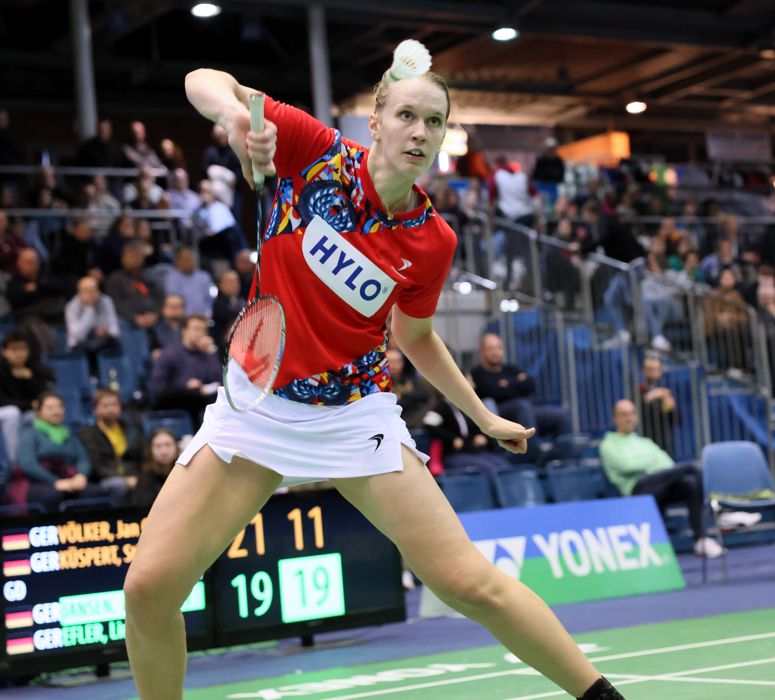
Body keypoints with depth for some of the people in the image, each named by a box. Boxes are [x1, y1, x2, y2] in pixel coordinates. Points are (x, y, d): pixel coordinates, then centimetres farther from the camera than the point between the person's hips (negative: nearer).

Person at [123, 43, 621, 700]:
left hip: (355, 412, 0)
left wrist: (482, 415, 16)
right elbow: (204, 80, -11)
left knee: (469, 582, -9)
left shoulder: (432, 242, -4)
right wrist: (235, 110, -33)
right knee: (149, 588, -12)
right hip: (256, 400, 0)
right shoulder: (319, 153, -9)